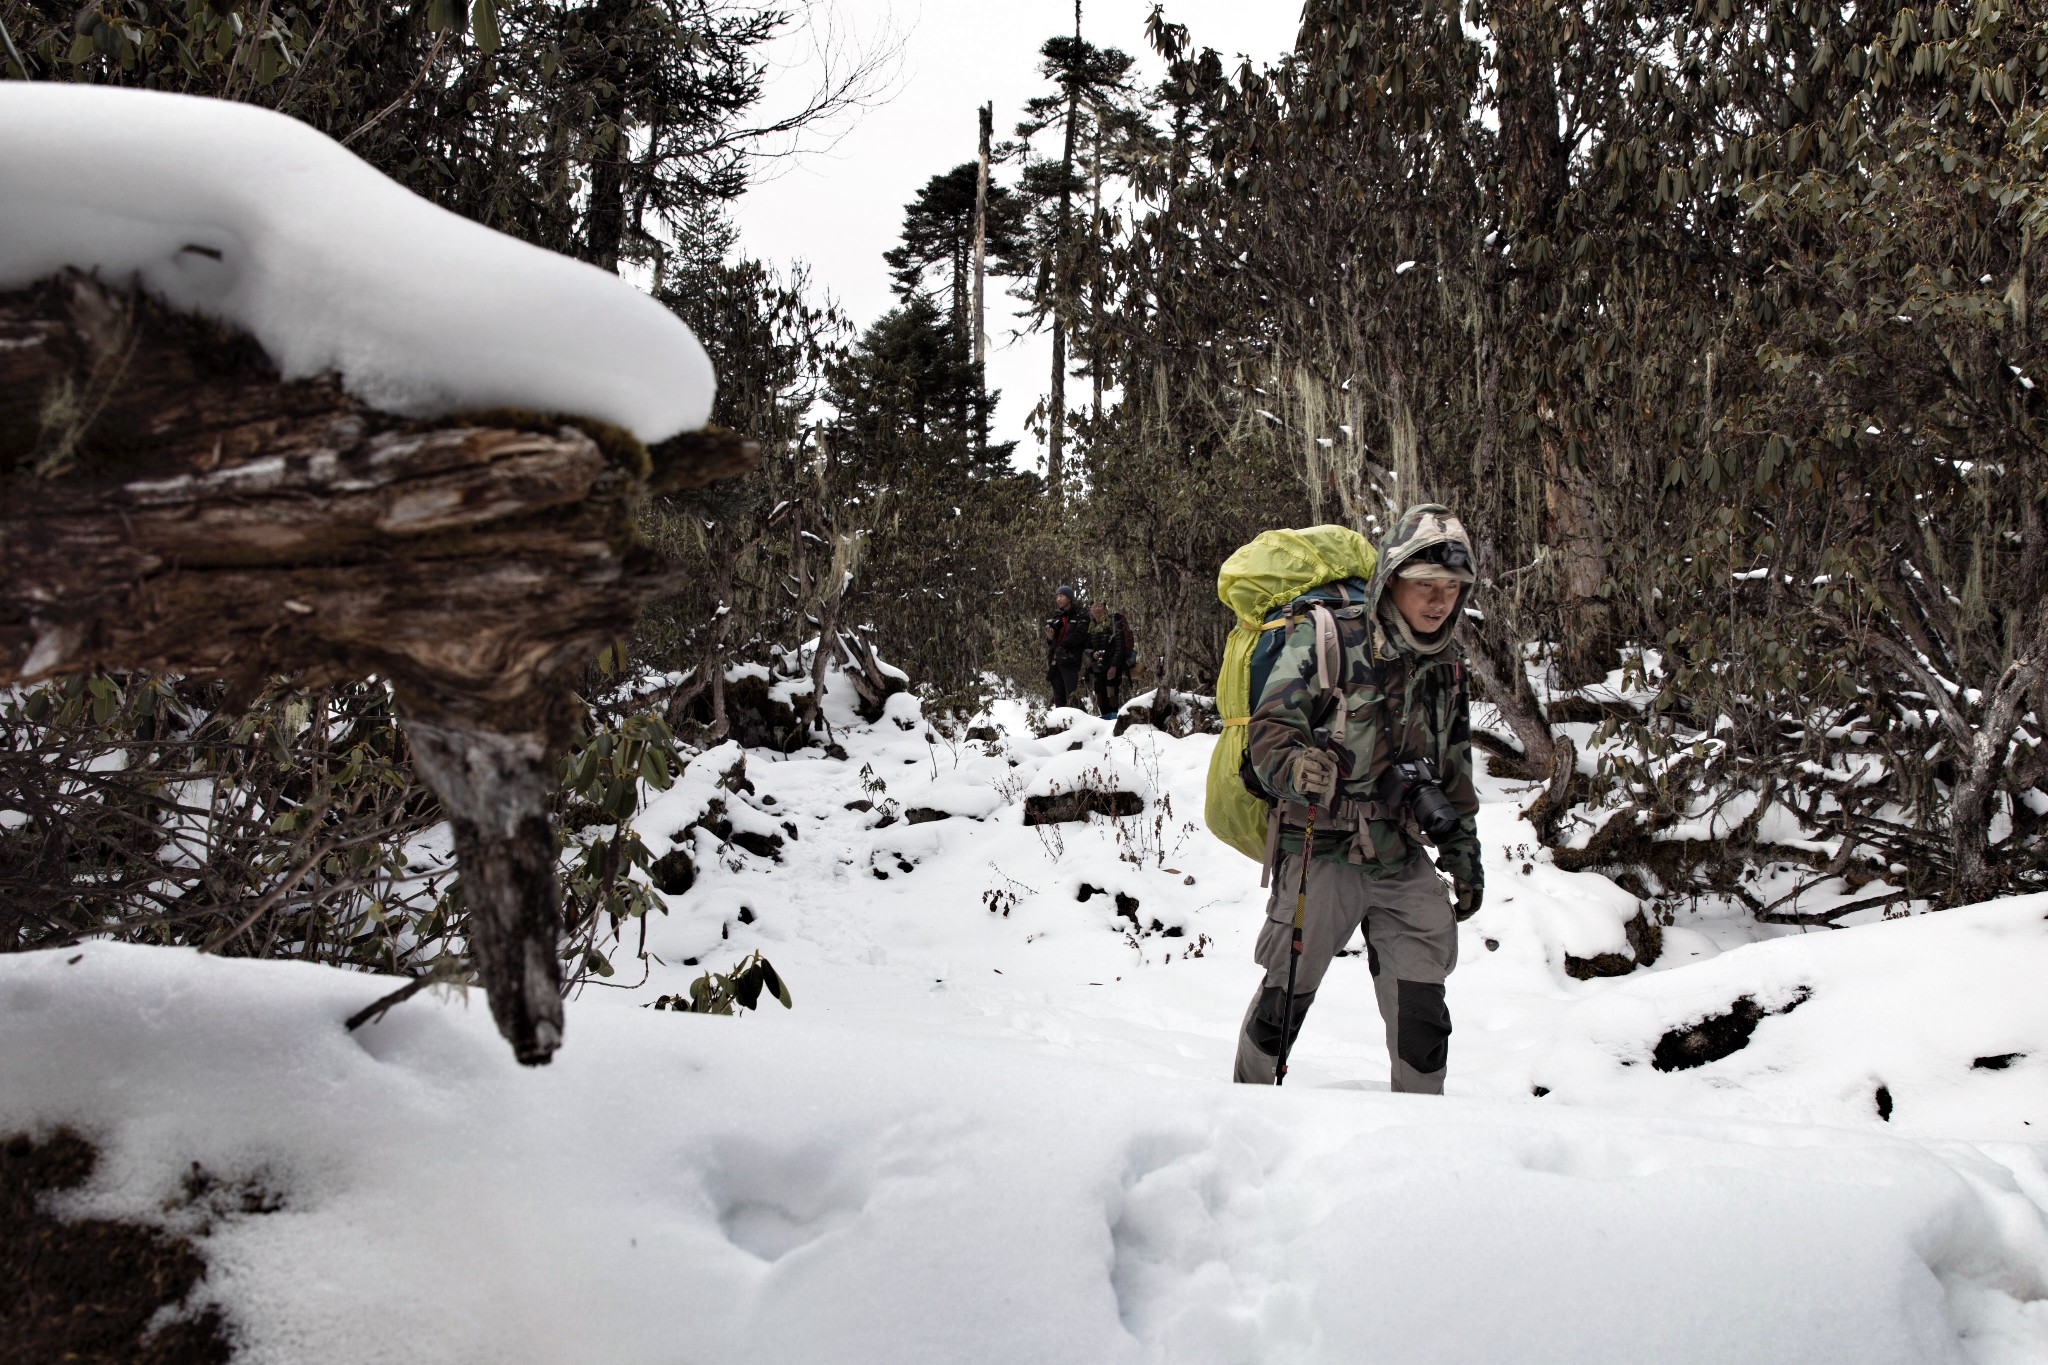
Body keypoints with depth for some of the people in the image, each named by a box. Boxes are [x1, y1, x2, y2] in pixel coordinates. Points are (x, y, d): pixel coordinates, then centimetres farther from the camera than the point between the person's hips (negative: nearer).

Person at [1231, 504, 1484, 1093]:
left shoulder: (1447, 663, 10)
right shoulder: (1327, 640, -11)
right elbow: (1269, 739, -18)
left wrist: (1463, 852, 19)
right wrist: (1373, 781, -31)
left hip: (1404, 861, 5)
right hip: (1323, 853, -4)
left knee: (1422, 1011, 0)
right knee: (1286, 996, 5)